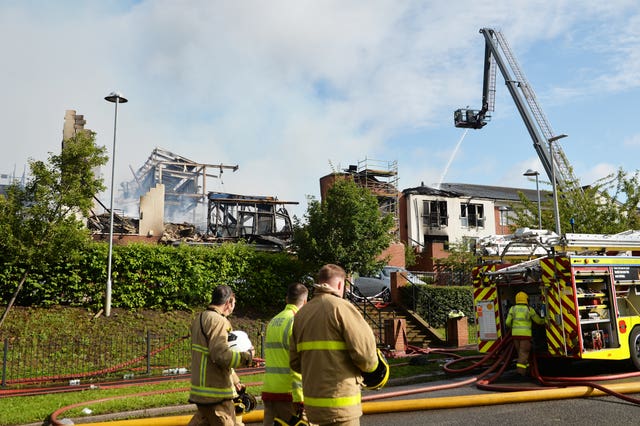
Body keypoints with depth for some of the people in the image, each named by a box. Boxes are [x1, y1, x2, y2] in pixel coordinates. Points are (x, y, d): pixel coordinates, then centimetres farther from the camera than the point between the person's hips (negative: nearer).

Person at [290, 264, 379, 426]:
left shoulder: (302, 313, 9)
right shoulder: (340, 307, -11)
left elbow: (295, 363, 10)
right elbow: (364, 350, -17)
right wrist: (371, 365, 4)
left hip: (312, 402, 7)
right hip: (340, 405, -7)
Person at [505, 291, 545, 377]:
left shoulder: (513, 309, 4)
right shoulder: (529, 309, -1)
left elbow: (508, 322, 1)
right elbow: (538, 320, 11)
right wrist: (544, 322, 34)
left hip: (515, 334, 3)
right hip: (525, 334, -3)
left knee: (520, 352, 16)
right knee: (524, 353, -3)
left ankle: (526, 366, 21)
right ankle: (520, 369, -14)